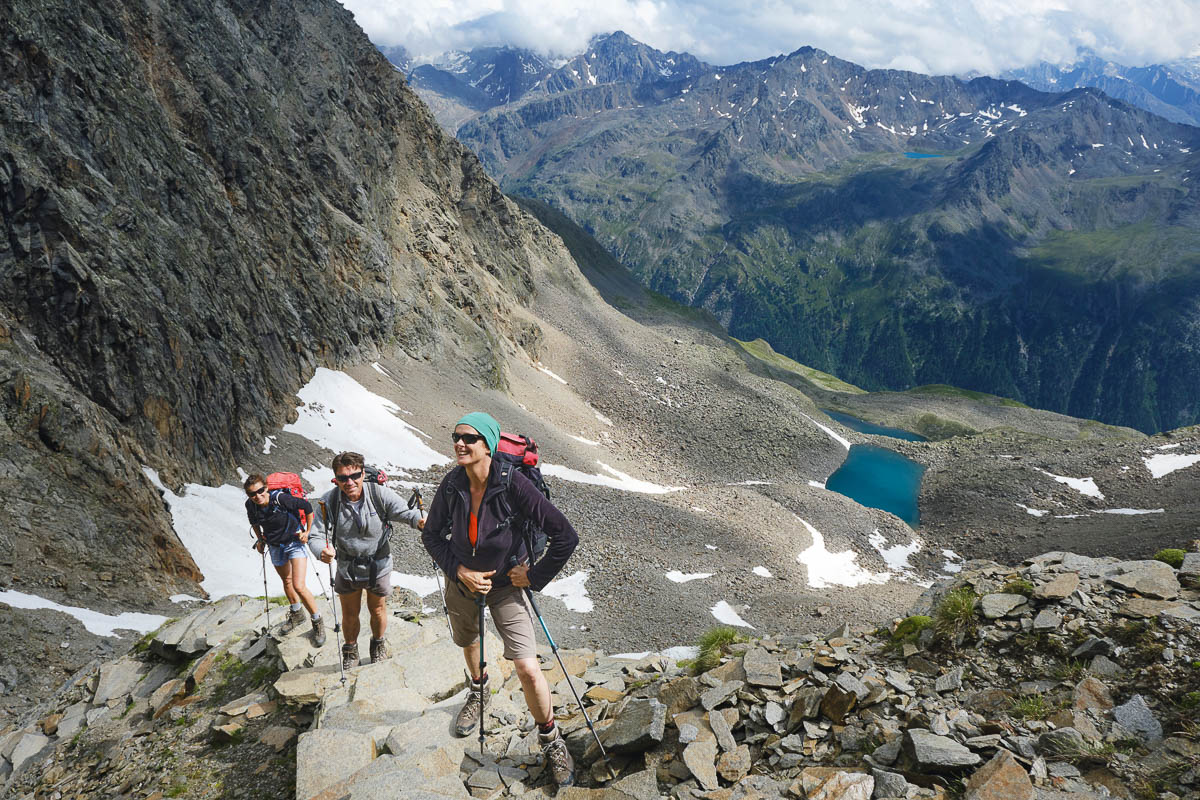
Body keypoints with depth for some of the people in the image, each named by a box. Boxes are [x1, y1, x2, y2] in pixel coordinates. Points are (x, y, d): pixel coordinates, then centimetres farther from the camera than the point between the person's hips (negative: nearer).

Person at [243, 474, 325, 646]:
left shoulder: (280, 498, -30)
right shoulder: (250, 505, -14)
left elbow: (307, 507, -16)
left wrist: (307, 531, -10)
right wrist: (260, 539, 6)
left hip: (294, 542, -6)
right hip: (275, 546, 6)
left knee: (299, 586, -15)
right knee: (286, 581, 24)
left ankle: (317, 621, 5)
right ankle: (296, 614, 48)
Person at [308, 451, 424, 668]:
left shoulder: (379, 494, -21)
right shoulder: (329, 502, -19)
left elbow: (405, 512, -22)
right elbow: (317, 536, -19)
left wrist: (420, 520, -46)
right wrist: (322, 551, -43)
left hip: (378, 566, 0)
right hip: (347, 567, 1)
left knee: (377, 610, 20)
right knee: (349, 614, 18)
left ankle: (378, 645, 49)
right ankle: (350, 650, 46)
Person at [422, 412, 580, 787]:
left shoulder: (513, 484, -28)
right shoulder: (452, 484, -16)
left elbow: (565, 536, -25)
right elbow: (432, 535, -1)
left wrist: (535, 577, -16)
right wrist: (459, 571, -14)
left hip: (505, 584, -4)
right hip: (462, 581, 4)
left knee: (527, 668, -12)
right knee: (468, 642, 29)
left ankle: (551, 740, 13)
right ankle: (479, 690, 62)